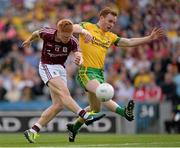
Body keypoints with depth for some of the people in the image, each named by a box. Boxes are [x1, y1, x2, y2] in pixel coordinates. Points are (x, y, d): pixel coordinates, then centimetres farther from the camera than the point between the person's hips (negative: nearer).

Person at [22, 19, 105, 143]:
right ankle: (86, 116, -43)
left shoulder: (73, 42, -14)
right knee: (64, 92, -27)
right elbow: (37, 33, 5)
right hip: (47, 67, -4)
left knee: (59, 105, -2)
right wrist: (29, 41, 26)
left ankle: (33, 131, 3)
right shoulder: (48, 34, -17)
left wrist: (79, 59, -55)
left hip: (60, 69, 5)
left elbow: (77, 54, -30)